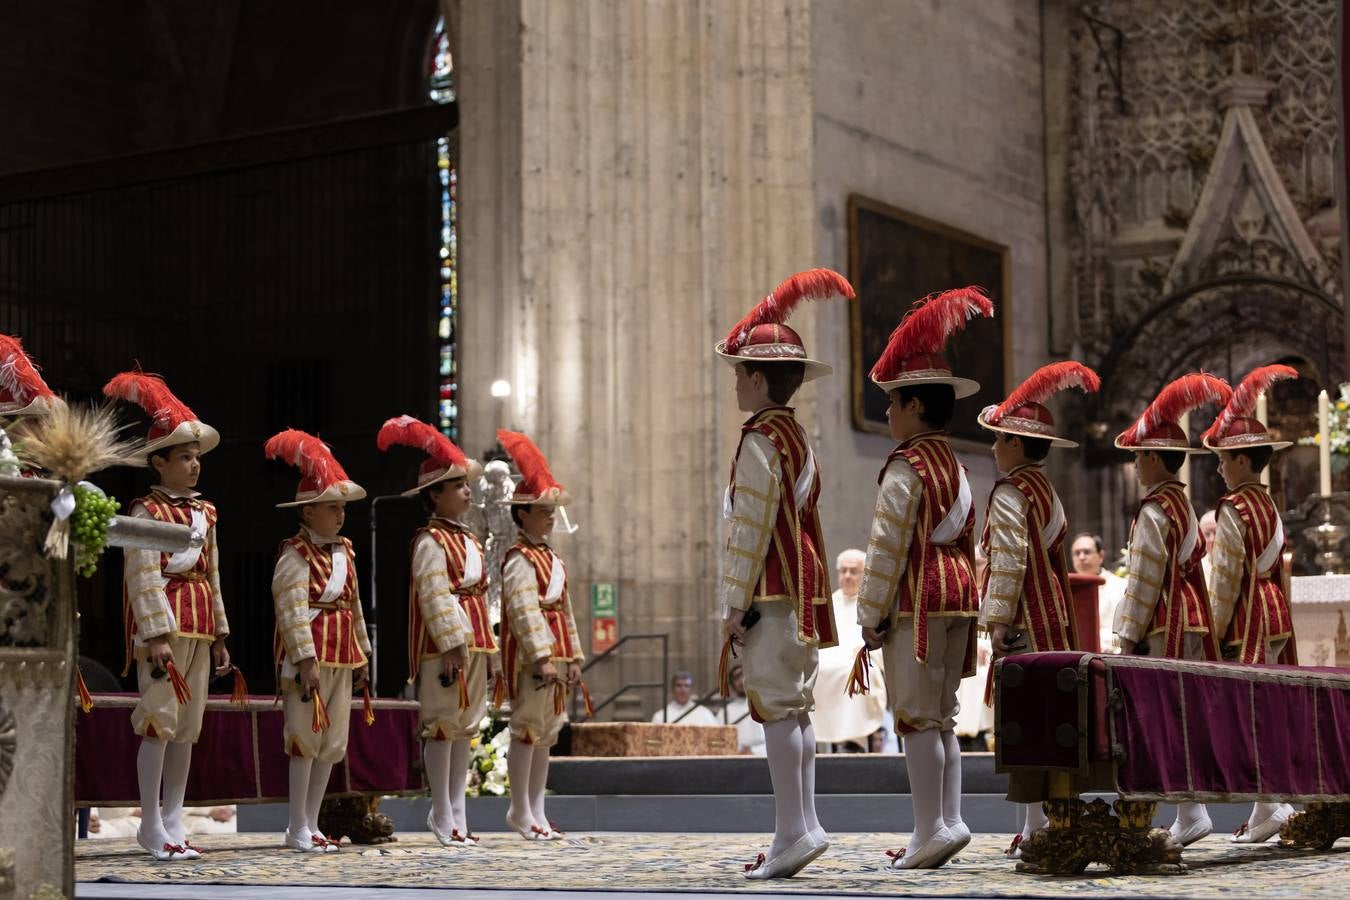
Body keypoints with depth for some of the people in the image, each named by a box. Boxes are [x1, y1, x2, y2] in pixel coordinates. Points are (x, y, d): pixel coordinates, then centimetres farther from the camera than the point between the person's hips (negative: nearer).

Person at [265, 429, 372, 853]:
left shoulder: (344, 552, 15)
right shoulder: (295, 556, -10)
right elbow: (292, 611, -17)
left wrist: (362, 657, 20)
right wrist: (306, 660, -22)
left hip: (341, 658, 8)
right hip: (309, 655, -8)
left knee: (333, 743, 10)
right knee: (305, 738, -4)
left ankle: (311, 823, 18)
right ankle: (298, 829, 2)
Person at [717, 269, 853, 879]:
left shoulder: (760, 439, -12)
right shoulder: (798, 436, 16)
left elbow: (752, 528, -16)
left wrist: (737, 603, -14)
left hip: (774, 592, -10)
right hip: (805, 587, 10)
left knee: (776, 705, -9)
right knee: (796, 706, 11)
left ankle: (793, 831, -10)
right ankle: (803, 826, 14)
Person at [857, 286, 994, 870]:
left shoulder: (906, 466, -12)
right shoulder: (954, 465, 16)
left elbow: (888, 547, -15)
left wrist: (871, 616, -11)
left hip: (918, 601, -9)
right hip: (958, 595, 9)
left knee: (916, 716, -7)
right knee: (941, 717, 12)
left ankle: (931, 831, -9)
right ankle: (948, 822, 12)